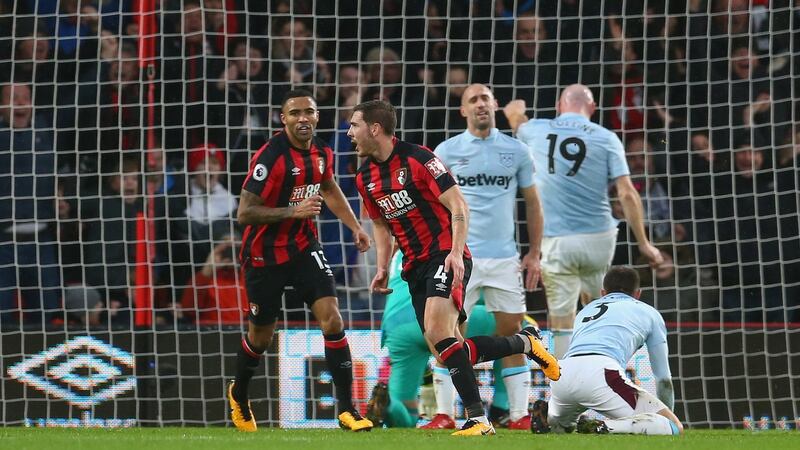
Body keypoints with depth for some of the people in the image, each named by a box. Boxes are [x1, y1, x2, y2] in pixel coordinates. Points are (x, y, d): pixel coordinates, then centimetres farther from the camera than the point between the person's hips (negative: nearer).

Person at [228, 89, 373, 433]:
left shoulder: (322, 153, 0)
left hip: (303, 248, 5)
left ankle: (346, 409, -9)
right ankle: (238, 396, 40)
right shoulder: (271, 157, -22)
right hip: (265, 254, -5)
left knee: (331, 319, -13)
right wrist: (294, 211, -31)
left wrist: (355, 226, 20)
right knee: (261, 336, 11)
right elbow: (244, 213, -24)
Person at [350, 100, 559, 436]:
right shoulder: (365, 178, 10)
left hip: (445, 257, -8)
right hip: (415, 266, 8)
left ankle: (478, 419, -21)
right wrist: (383, 268, 11)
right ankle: (524, 342, 18)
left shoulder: (417, 159, -13)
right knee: (443, 354, 0)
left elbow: (459, 206, -13)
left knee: (437, 332, -27)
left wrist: (455, 252, -23)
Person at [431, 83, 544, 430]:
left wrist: (534, 254, 8)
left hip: (505, 258, 2)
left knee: (512, 333, 2)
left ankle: (519, 415, 6)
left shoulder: (516, 151, 7)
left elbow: (532, 203, 13)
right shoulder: (447, 151, 3)